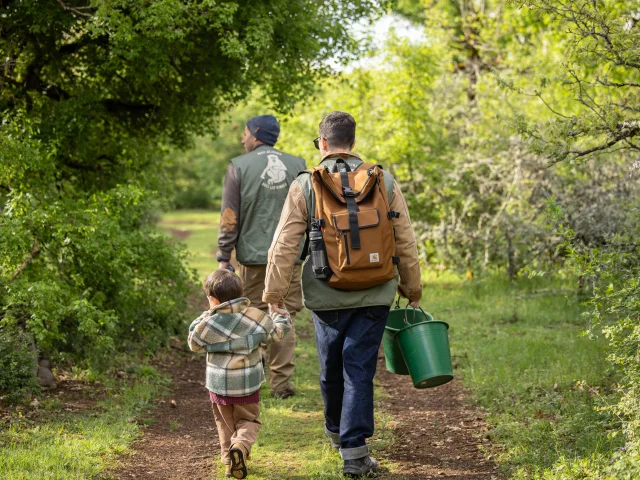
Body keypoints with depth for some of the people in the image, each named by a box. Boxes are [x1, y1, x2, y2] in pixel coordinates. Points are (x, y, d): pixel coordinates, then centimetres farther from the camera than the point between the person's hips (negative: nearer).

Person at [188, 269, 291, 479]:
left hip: (219, 384, 0)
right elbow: (275, 333, 8)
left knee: (225, 422, 19)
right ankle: (241, 446, -16)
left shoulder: (208, 322, -13)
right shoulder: (256, 317, -7)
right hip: (247, 383, 0)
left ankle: (229, 458, 10)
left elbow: (194, 343, 3)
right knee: (248, 421, 13)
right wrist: (282, 319, 30)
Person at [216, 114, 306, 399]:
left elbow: (230, 217, -5)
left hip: (254, 256, -2)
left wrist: (224, 258, -1)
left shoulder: (239, 167, -3)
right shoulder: (298, 165, 6)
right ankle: (281, 382, 3)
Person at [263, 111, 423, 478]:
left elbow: (284, 246, -5)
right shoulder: (385, 183, 2)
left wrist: (274, 295, 2)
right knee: (360, 370, 1)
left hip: (326, 296, 0)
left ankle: (337, 431, 40)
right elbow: (406, 245, 6)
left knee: (331, 368, 18)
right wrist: (413, 291, 17)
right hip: (373, 296, 0)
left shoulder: (304, 186, -3)